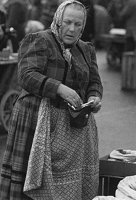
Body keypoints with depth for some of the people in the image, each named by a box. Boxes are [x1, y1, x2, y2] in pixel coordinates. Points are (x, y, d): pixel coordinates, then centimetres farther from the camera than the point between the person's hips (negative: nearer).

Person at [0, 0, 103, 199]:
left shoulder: (86, 50, 15)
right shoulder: (38, 41, -4)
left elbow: (95, 83, 14)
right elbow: (27, 76, -15)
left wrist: (95, 98, -9)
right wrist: (60, 89, -28)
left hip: (74, 124, 6)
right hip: (39, 121, -5)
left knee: (72, 184, 3)